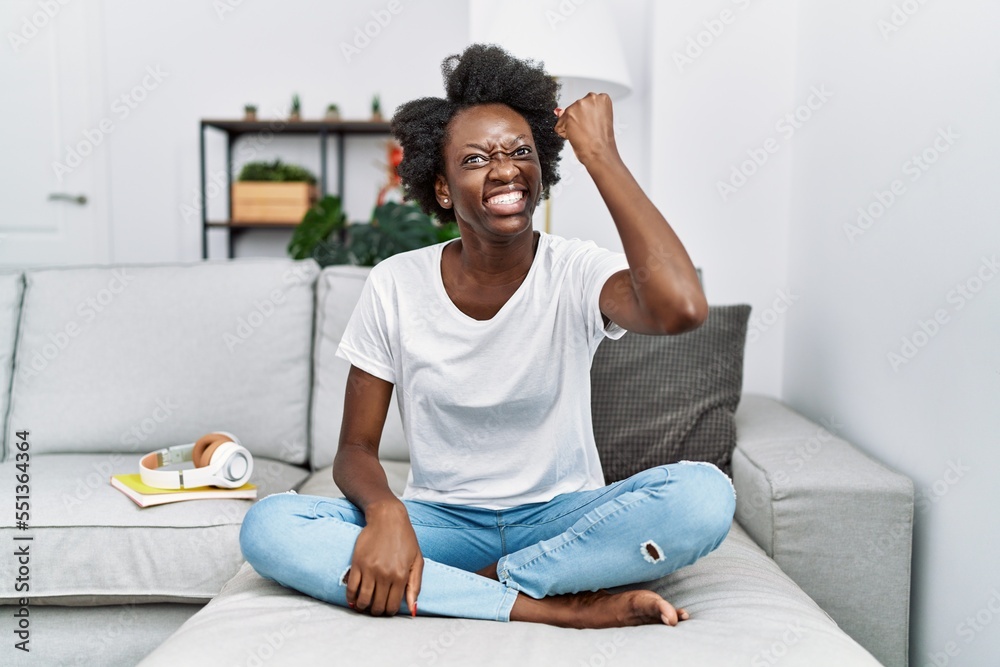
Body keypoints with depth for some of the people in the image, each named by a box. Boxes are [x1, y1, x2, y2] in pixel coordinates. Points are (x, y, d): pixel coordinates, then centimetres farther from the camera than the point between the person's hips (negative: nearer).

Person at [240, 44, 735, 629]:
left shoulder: (576, 273, -11)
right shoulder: (396, 285, -6)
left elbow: (681, 308, -35)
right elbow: (356, 449, -2)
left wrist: (601, 154, -24)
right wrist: (384, 513, -26)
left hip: (562, 518, -1)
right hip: (443, 520, 2)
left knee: (706, 494, -29)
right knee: (268, 527, -23)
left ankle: (478, 584, -16)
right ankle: (559, 607, -22)